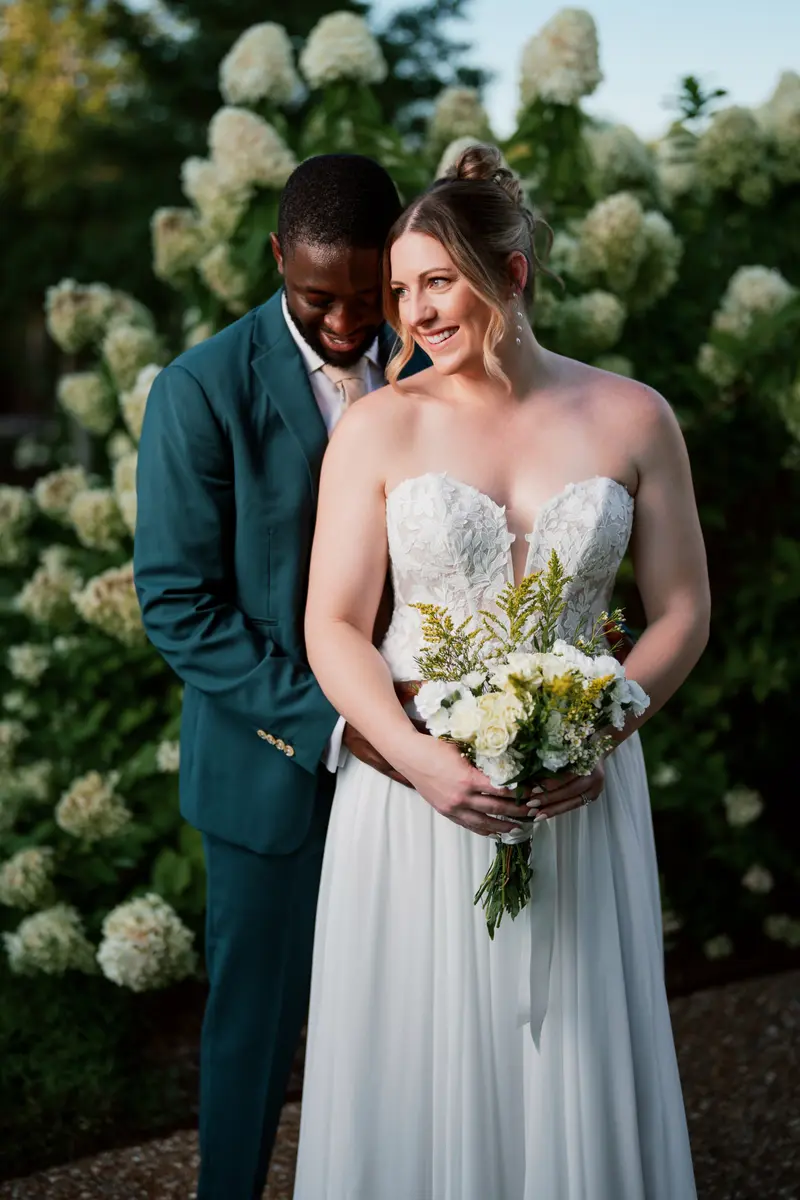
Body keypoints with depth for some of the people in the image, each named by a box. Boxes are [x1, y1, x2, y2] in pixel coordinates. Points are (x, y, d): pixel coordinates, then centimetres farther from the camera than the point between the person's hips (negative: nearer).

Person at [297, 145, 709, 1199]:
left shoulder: (633, 419, 0)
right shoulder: (381, 426, -2)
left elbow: (683, 611, 3)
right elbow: (332, 625, -5)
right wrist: (420, 759, -20)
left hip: (582, 787, 1)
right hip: (414, 782, 0)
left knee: (574, 1059, 12)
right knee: (422, 1061, 10)